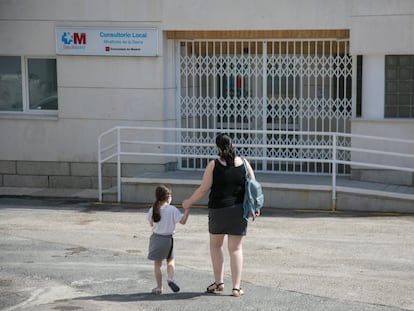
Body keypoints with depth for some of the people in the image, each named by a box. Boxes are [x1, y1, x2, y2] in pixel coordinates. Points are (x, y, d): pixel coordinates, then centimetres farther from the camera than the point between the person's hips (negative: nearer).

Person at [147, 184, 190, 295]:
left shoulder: (153, 210, -3)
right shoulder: (172, 210, -11)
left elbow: (151, 223, 8)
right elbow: (182, 221, -12)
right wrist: (187, 210, -6)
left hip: (156, 237, 2)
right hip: (167, 239, -2)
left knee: (157, 263, 8)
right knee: (170, 260, 18)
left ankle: (159, 287, 10)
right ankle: (170, 278, -5)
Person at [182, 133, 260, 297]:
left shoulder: (214, 165, -9)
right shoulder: (244, 163, -2)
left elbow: (203, 189, -7)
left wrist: (189, 202, 8)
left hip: (218, 210, -2)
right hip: (239, 210, 2)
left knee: (215, 245, 19)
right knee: (236, 248, 8)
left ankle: (219, 282, 15)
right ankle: (236, 287, 4)